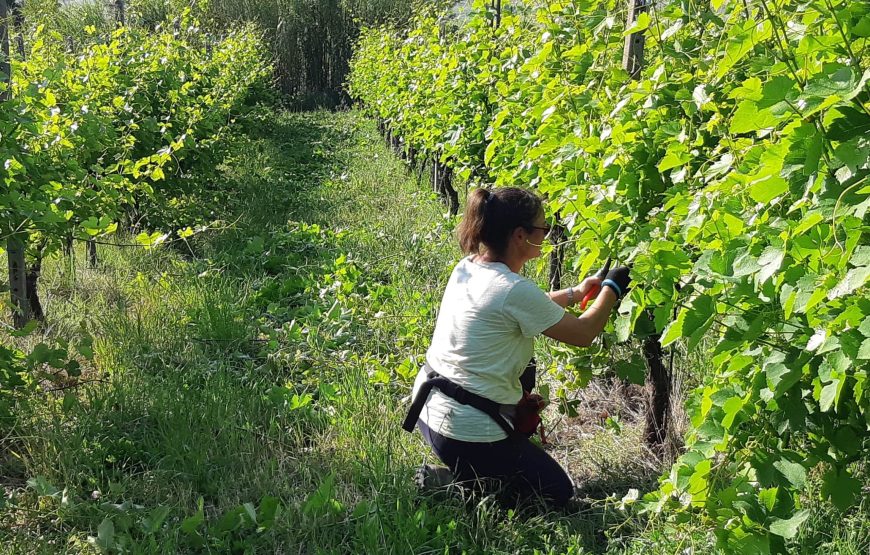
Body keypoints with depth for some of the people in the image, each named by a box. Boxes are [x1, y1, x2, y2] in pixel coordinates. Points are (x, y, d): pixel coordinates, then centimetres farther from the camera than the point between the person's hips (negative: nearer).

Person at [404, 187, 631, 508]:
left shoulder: (467, 267, 2)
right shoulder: (514, 290, -23)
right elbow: (584, 334, -10)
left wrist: (576, 293, 24)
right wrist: (612, 289, 6)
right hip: (468, 432, -8)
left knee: (524, 377, 31)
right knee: (558, 493, 10)